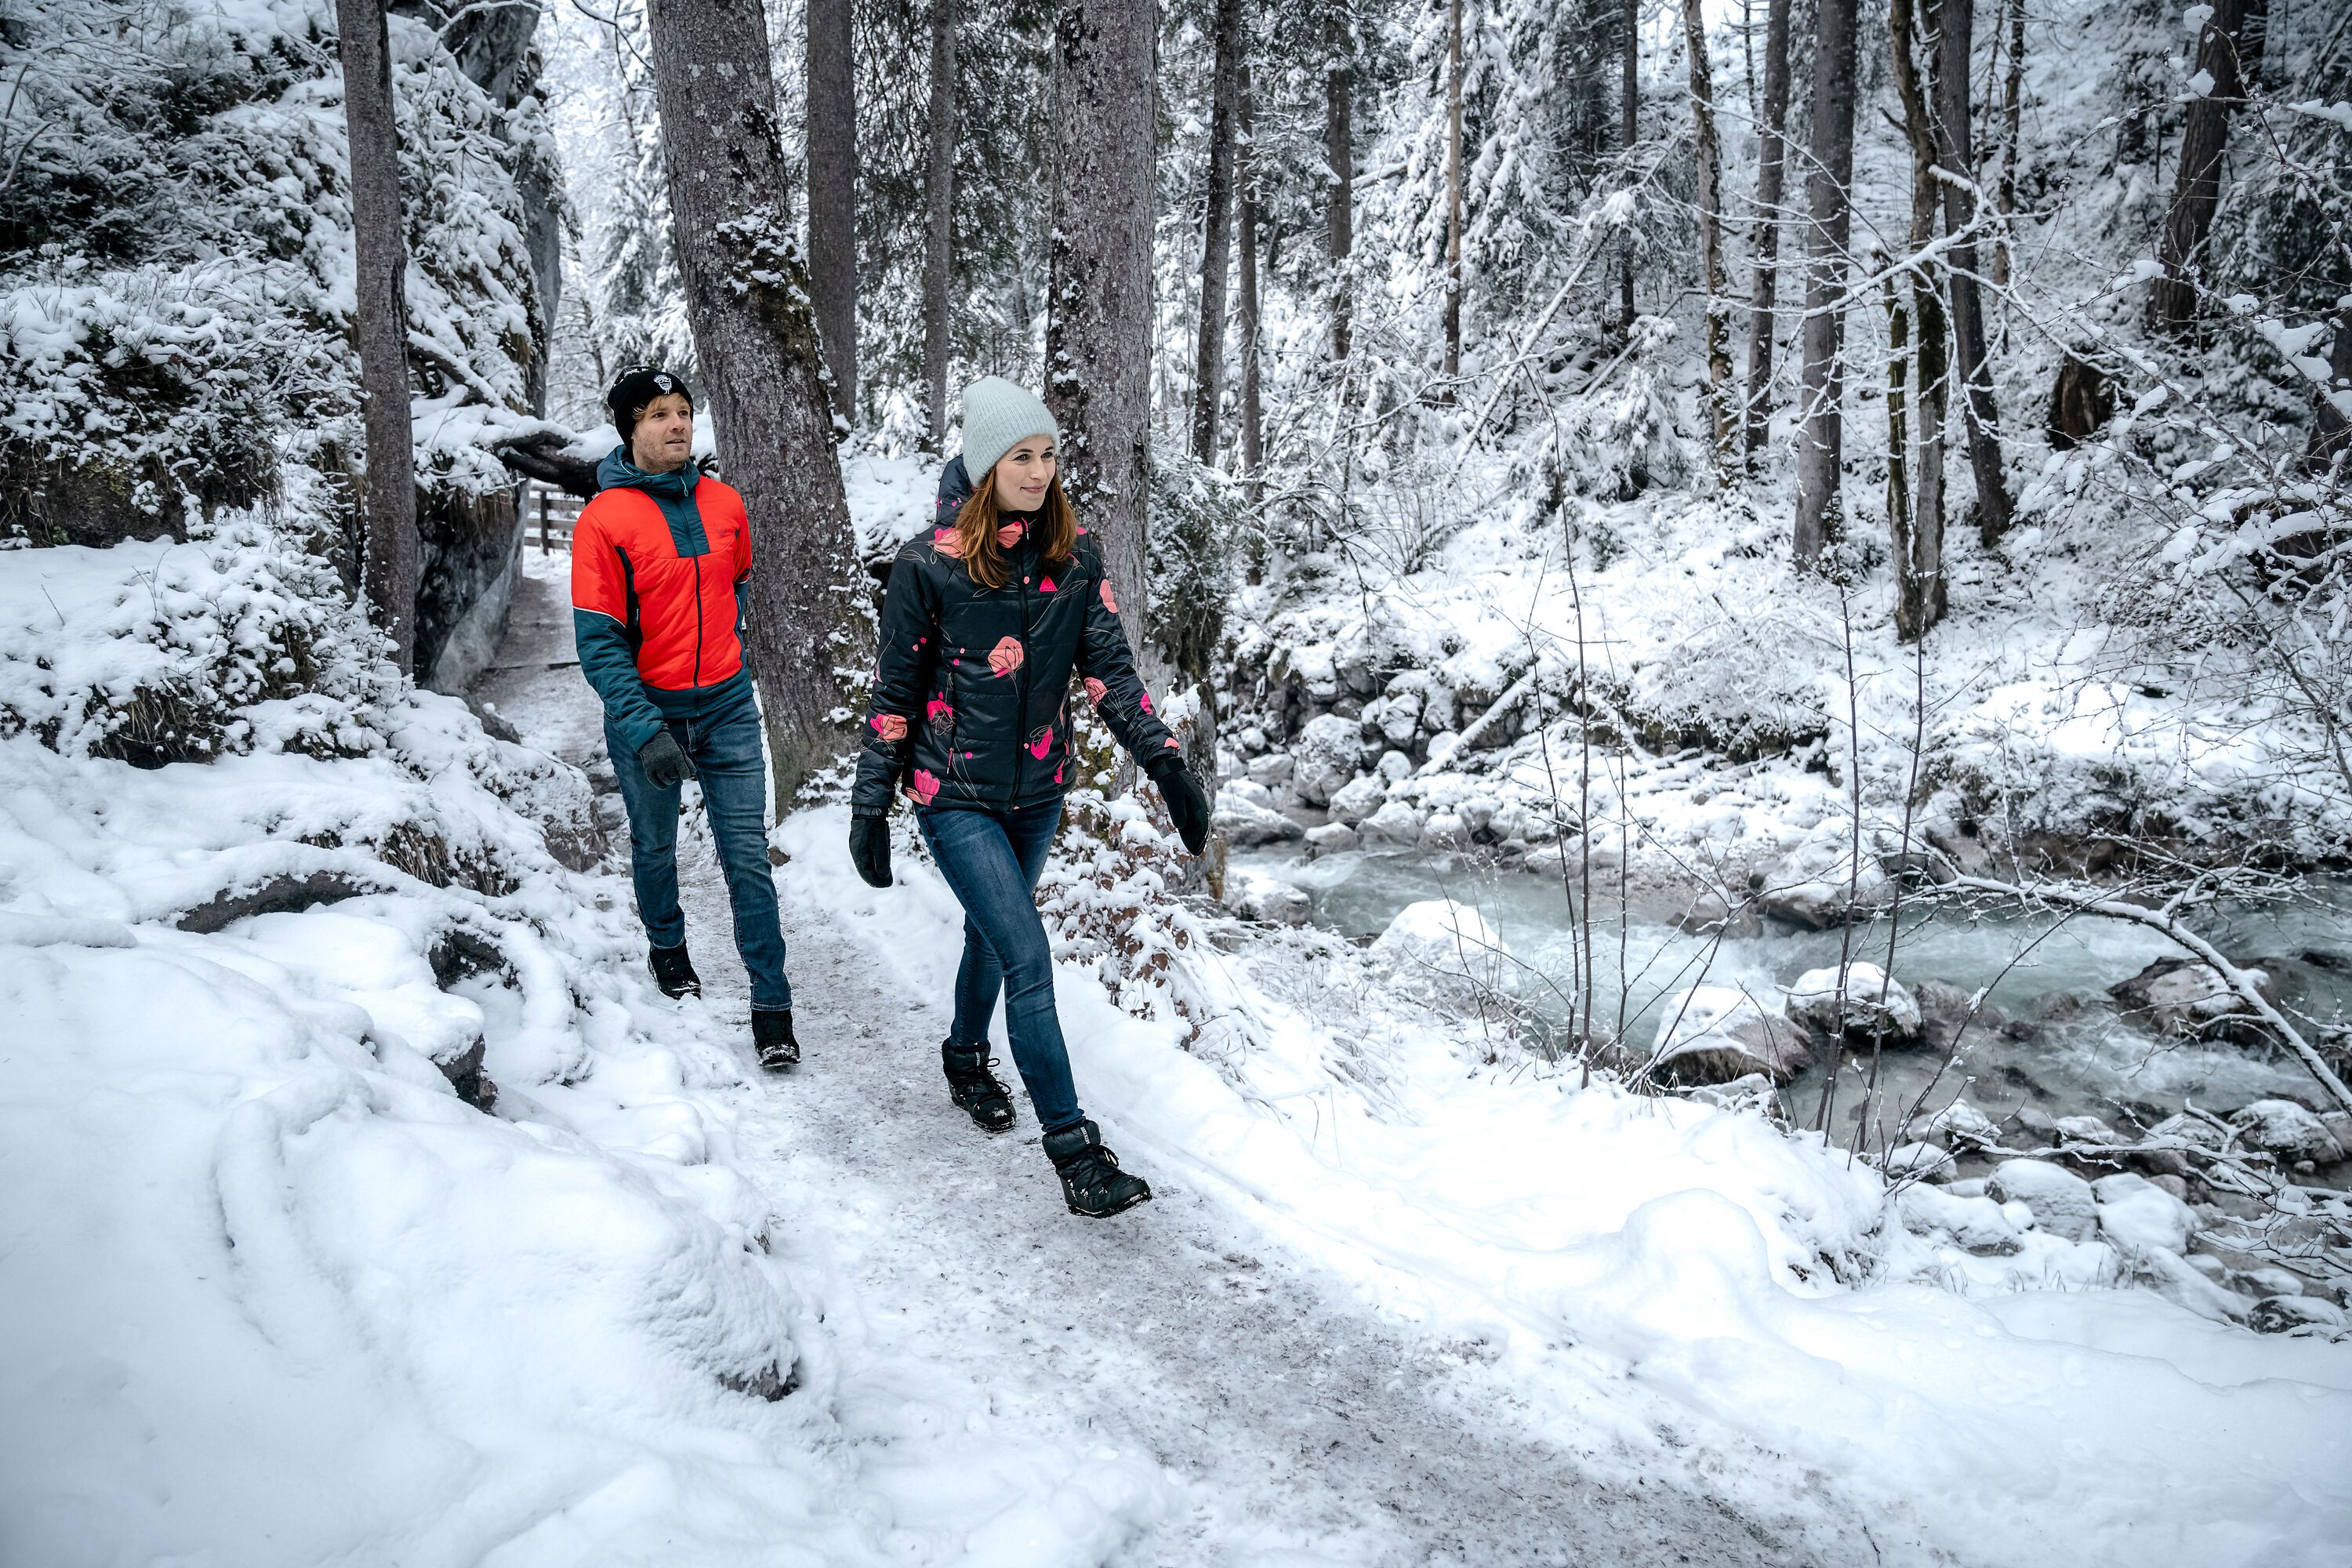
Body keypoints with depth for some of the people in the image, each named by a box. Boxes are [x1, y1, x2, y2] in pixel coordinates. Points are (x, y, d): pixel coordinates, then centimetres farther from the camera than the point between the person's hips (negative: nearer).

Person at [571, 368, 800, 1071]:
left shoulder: (724, 505, 1)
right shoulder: (603, 520, -13)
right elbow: (599, 642, -15)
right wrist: (644, 731, -23)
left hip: (727, 709, 2)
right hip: (647, 712, -2)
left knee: (748, 858, -2)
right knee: (655, 847, 18)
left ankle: (771, 1002, 4)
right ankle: (667, 946, 45)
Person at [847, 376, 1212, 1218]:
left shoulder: (1074, 553, -3)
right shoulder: (929, 562, -14)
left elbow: (1109, 668, -4)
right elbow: (894, 692, -7)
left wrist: (1167, 764, -13)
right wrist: (870, 807, -5)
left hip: (1039, 790, 5)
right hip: (956, 798, -4)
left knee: (992, 932, 22)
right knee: (1029, 957, -12)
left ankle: (967, 1058, 49)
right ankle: (1075, 1151, -5)